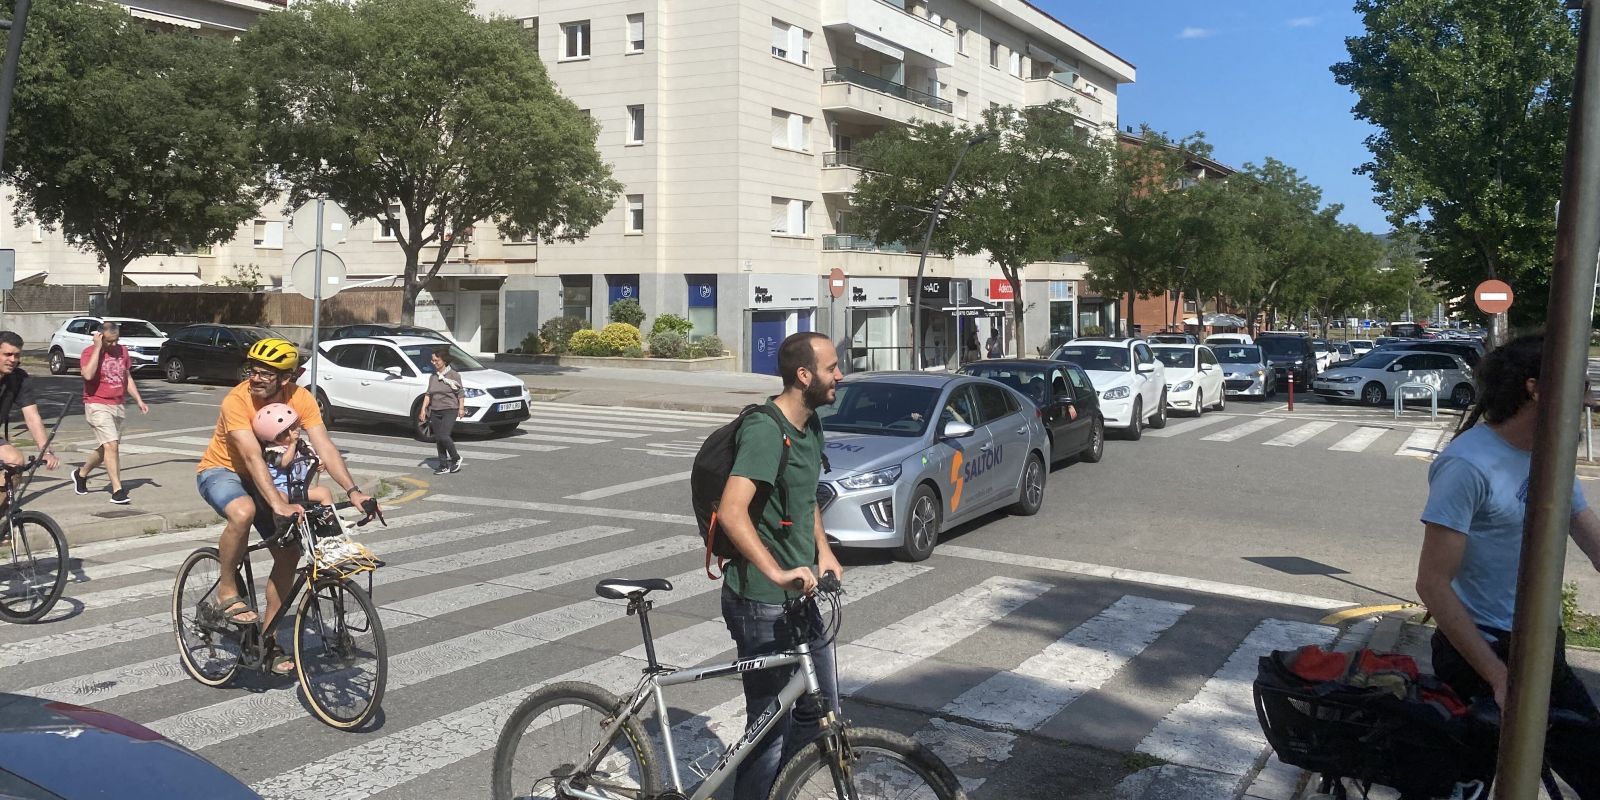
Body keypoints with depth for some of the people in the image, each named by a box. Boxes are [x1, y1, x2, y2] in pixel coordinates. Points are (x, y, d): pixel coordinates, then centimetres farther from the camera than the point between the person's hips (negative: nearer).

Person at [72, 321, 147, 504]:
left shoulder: (122, 350, 9)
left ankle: (81, 474, 42)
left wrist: (139, 400, 12)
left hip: (118, 406, 7)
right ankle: (117, 490, -17)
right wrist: (98, 347, -23)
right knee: (111, 445, -17)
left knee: (105, 448, 17)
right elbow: (88, 374, -29)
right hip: (97, 405, -7)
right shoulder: (90, 352, -10)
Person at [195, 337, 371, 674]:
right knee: (243, 512, -39)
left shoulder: (300, 399, -18)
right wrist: (277, 505, -49)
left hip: (265, 477, 5)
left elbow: (325, 447, -25)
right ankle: (226, 592, -15)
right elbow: (253, 457, -39)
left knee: (289, 553, -4)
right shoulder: (237, 400, -30)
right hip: (220, 471, -5)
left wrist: (353, 491, -37)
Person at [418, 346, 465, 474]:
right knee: (438, 439, 5)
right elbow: (428, 394, 11)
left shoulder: (454, 375, -5)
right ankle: (444, 466, 13)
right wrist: (423, 409, 4)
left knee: (443, 436, -19)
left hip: (449, 410, -6)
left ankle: (456, 459, 2)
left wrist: (461, 408, -7)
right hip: (435, 411, 6)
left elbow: (460, 393, -3)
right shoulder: (432, 377, 10)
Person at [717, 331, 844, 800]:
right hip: (761, 602, -9)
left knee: (820, 708, 18)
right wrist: (777, 573, -36)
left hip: (799, 595, 9)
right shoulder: (764, 431, -20)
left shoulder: (810, 424, 9)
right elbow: (732, 512, -31)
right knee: (770, 726, 2)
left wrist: (822, 550, 9)